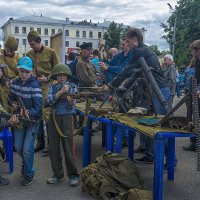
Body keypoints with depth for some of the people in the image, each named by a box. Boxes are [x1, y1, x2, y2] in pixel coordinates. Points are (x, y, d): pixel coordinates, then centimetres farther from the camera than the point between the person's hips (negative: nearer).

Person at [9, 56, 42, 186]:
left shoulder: (35, 85, -21)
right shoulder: (15, 83, -3)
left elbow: (38, 106, -26)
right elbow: (11, 97, 13)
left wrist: (29, 113, -42)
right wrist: (13, 104, -8)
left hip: (33, 120, -5)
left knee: (27, 149, -4)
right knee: (18, 147, 14)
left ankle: (29, 174, 19)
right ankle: (27, 162, 46)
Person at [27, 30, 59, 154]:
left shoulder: (51, 52, -2)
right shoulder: (29, 54, 9)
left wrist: (47, 78, -11)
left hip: (47, 87, -5)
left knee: (47, 115, -6)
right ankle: (40, 141, 21)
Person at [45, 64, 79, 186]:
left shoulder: (72, 86, 3)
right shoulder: (52, 87, 8)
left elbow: (72, 104, -6)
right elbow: (49, 101, -8)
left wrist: (68, 96, -25)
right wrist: (61, 92, -18)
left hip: (67, 118, -3)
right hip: (53, 118, 3)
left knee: (68, 147, -3)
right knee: (53, 147, 5)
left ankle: (73, 175, 8)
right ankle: (58, 174, 18)